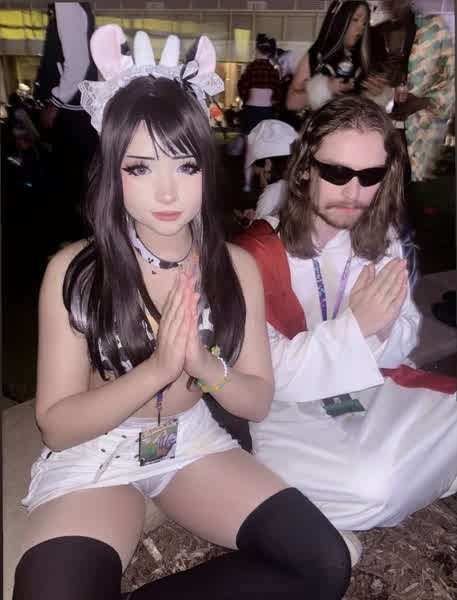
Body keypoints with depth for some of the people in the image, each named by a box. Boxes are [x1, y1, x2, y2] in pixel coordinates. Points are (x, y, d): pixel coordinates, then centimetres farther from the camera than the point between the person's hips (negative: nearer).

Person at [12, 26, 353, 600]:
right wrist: (157, 369, -27)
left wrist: (205, 367, -24)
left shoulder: (236, 267, -7)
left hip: (192, 440, 4)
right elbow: (56, 425, -12)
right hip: (93, 452, -3)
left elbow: (258, 401, -2)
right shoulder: (73, 271, -15)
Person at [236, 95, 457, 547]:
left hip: (369, 390, 6)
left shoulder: (381, 239, 0)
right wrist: (355, 326, -29)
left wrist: (385, 330, -23)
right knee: (369, 490, -26)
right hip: (285, 409, -5)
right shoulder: (256, 252, -19)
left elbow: (406, 338, 2)